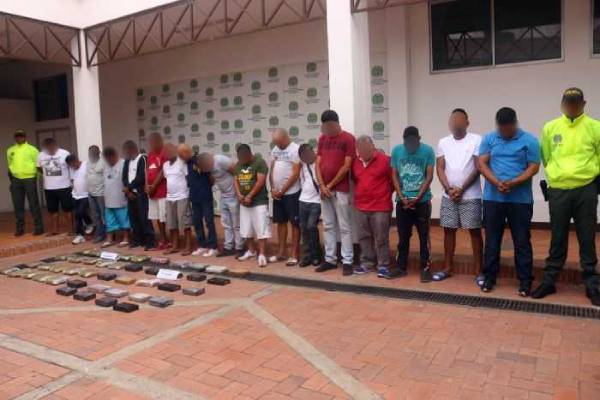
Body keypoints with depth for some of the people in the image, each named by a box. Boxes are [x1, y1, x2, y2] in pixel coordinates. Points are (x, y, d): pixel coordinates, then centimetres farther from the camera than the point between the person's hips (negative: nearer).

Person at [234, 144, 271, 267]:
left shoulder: (260, 162, -11)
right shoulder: (238, 164, 10)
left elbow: (260, 182, -17)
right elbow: (236, 181, 11)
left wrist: (249, 196, -16)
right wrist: (239, 195, -7)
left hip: (259, 202, -7)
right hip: (244, 203, 7)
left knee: (261, 229, -6)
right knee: (246, 229, 14)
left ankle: (262, 254, -2)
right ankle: (251, 251, 28)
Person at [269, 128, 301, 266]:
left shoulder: (295, 149, -12)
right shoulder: (275, 150, 11)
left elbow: (295, 174, -16)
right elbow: (271, 170, 13)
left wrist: (282, 191, -12)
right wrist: (272, 189, 0)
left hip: (291, 193, -7)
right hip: (277, 193, 7)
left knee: (294, 223, 0)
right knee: (281, 222, 12)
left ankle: (294, 254, 6)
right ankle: (282, 252, 22)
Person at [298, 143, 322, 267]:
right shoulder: (302, 165, 9)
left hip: (316, 201, -6)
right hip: (303, 201, 6)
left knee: (311, 227, -12)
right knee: (304, 229, 6)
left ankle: (317, 255, 5)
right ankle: (307, 256, 16)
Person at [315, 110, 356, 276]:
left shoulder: (348, 138, -6)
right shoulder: (322, 139, 12)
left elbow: (346, 166, -10)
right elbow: (318, 164, 9)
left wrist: (331, 185, -8)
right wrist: (322, 186, -4)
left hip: (340, 190, -5)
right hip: (324, 189, 6)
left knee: (344, 227, -1)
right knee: (328, 226, 10)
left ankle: (347, 262, 4)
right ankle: (330, 259, 18)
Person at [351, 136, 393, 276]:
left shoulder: (385, 160, -10)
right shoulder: (355, 162, 6)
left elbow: (393, 180, -3)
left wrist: (385, 194, 4)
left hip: (381, 207, -5)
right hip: (360, 206, 5)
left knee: (381, 238, 3)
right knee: (364, 237, 11)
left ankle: (383, 265, 13)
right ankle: (367, 262, 23)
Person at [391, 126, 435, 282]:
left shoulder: (428, 151, -4)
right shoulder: (396, 150, 3)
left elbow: (429, 176, -5)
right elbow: (394, 175, 3)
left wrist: (417, 198, -12)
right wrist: (402, 197, -6)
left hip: (422, 201, -2)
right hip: (402, 201, 2)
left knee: (424, 236, 4)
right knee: (403, 236, 9)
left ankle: (425, 268, 12)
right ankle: (401, 267, 19)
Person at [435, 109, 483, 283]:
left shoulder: (476, 140, -4)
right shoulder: (443, 142, 8)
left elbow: (478, 168, -8)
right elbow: (440, 168, 4)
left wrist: (461, 189, -12)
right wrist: (449, 189, -8)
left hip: (470, 196, -4)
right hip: (448, 196, 4)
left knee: (474, 231, 0)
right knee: (449, 230, 8)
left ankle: (479, 271, 8)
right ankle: (448, 268, 19)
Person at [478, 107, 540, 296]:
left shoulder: (529, 140, 0)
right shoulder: (489, 139, 7)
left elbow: (533, 167, -4)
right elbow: (482, 164, 0)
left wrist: (513, 183, -19)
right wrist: (497, 183, -15)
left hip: (520, 199, -2)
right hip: (492, 198, 2)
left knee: (522, 241, 4)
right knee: (492, 240, 8)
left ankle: (525, 281, 14)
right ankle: (489, 277, 18)